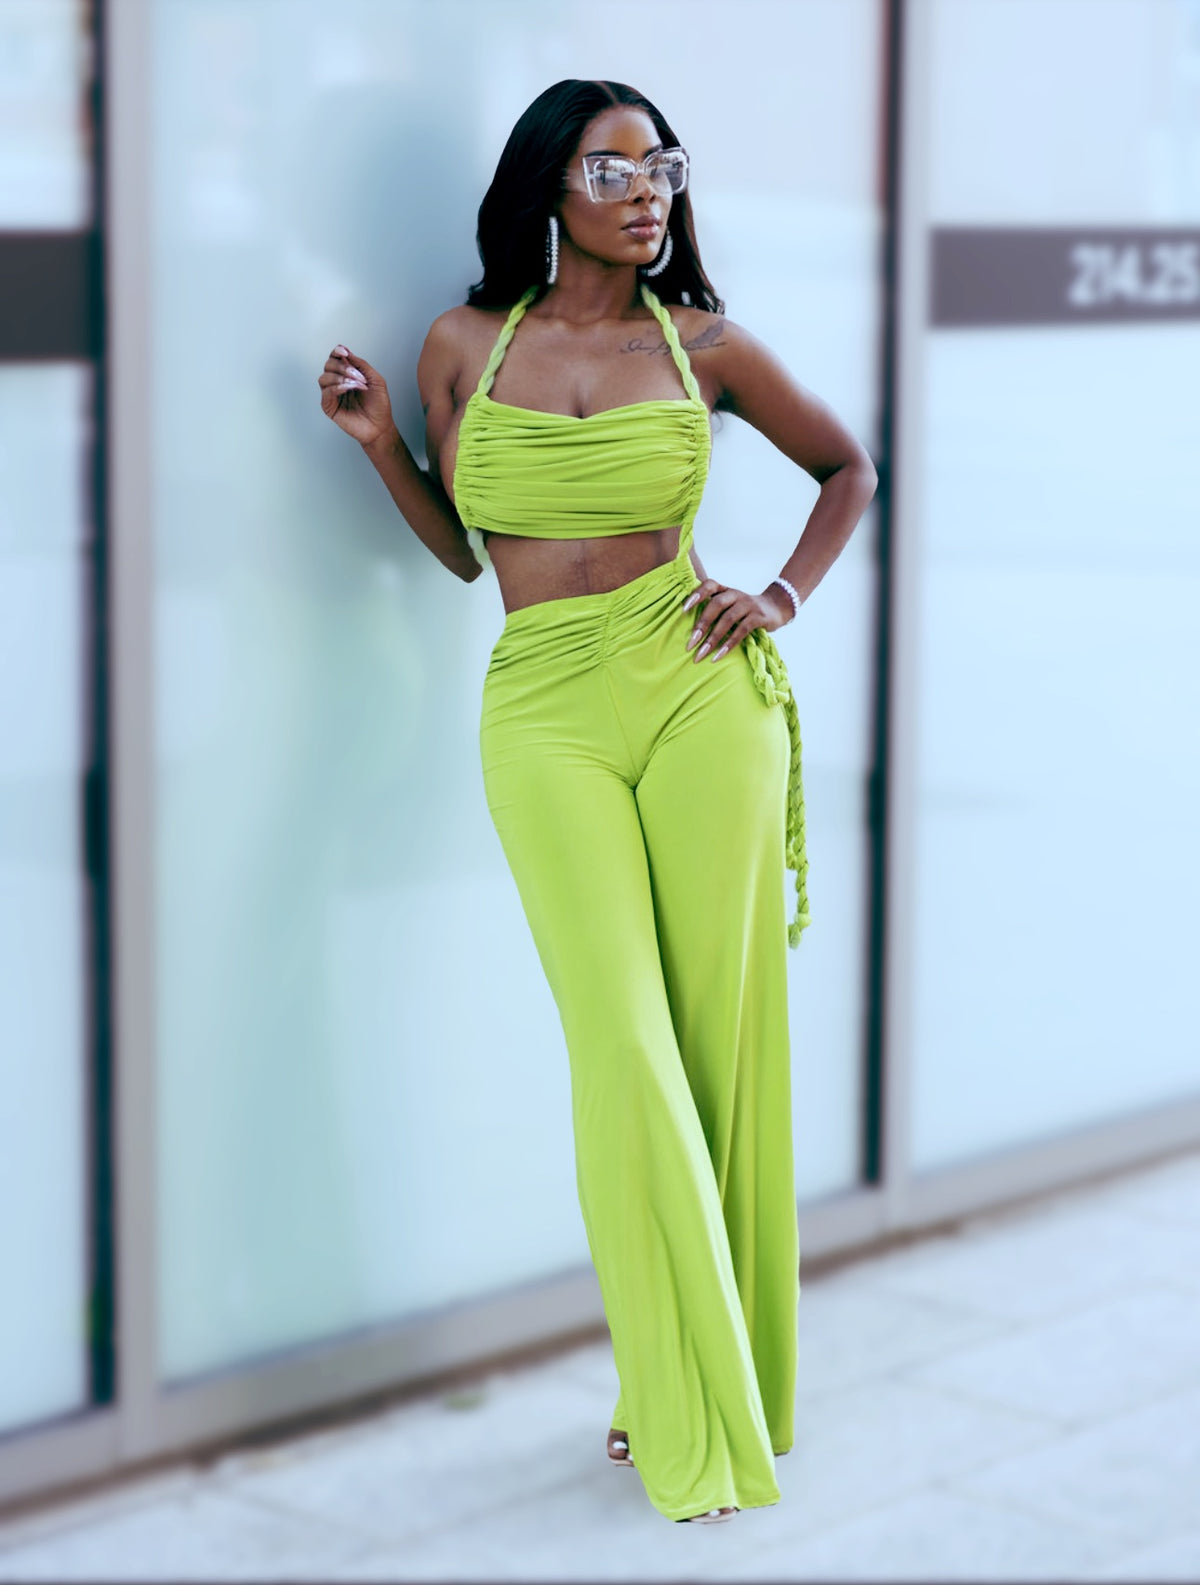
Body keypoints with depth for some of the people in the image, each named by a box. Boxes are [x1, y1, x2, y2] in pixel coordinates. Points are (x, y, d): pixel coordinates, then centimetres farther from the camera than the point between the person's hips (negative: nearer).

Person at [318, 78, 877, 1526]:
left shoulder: (702, 345, 5)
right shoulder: (466, 345, 8)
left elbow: (847, 468, 19)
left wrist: (786, 595, 5)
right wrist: (380, 445, 4)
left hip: (698, 695, 0)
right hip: (545, 714, 0)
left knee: (721, 1045, 1)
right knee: (625, 1054, -8)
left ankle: (732, 1390, 15)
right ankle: (683, 1419, 3)